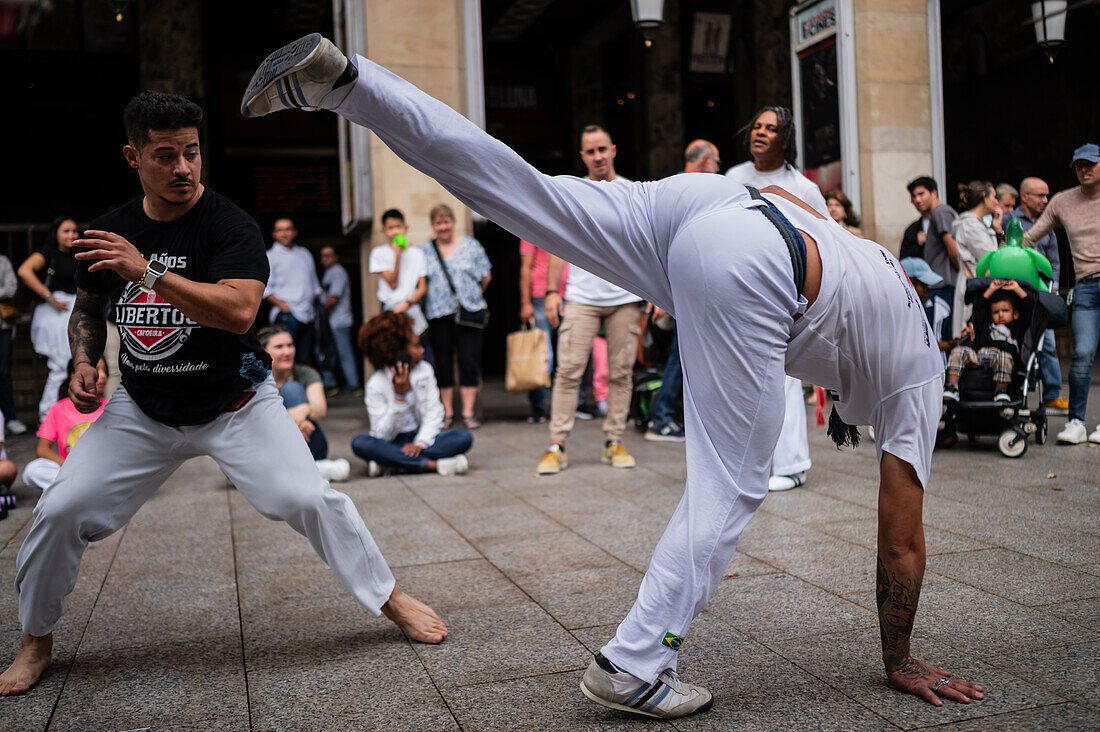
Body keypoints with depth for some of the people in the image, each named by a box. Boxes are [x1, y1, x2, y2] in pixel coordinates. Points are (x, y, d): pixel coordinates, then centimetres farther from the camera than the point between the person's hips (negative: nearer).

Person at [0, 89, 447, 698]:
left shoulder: (230, 225, -15)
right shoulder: (107, 233, 1)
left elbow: (239, 310, -31)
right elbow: (88, 306, 18)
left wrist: (148, 271, -34)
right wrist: (84, 363, 0)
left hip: (235, 406, -4)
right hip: (141, 410, 4)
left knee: (310, 501, -15)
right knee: (60, 513, -2)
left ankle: (391, 600, 6)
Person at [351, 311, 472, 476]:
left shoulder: (425, 370, 2)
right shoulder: (376, 384, -9)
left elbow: (434, 411, -3)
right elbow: (382, 434, -14)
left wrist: (420, 443, -21)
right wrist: (399, 396, -24)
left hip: (421, 438, 3)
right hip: (392, 443, -3)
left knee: (465, 437, -23)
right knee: (359, 443, -34)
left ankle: (392, 464, -30)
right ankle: (433, 465, -37)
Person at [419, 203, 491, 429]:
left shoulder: (471, 245, 7)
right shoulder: (424, 250, 8)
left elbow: (485, 277, 10)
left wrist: (472, 297, 12)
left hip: (469, 313, -1)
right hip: (438, 315, 1)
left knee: (469, 362, -2)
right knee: (443, 363, 3)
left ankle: (468, 412, 5)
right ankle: (447, 413, 12)